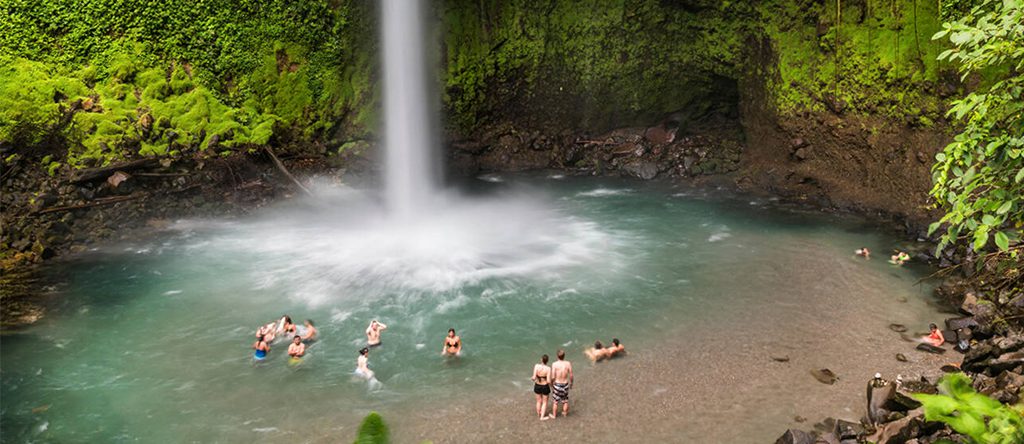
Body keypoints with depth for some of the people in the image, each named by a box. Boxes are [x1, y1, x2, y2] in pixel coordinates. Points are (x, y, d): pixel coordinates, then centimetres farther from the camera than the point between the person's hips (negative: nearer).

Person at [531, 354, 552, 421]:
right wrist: (551, 384, -2)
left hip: (537, 386, 3)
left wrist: (532, 378, 4)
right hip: (545, 387, -3)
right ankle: (542, 417, 25)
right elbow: (548, 381, -25)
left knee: (539, 401, 25)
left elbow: (534, 378, -20)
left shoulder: (536, 366, -20)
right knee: (545, 402, 20)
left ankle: (538, 414, 44)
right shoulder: (548, 368, -25)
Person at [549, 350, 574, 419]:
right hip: (565, 384, 2)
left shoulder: (554, 364, -20)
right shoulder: (568, 364, -14)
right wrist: (571, 383, 12)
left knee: (555, 401, 17)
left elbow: (553, 377, -17)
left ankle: (554, 415, 31)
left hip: (557, 385, -2)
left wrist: (551, 384, 2)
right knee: (565, 401, 23)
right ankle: (565, 413, 40)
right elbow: (571, 375, -6)